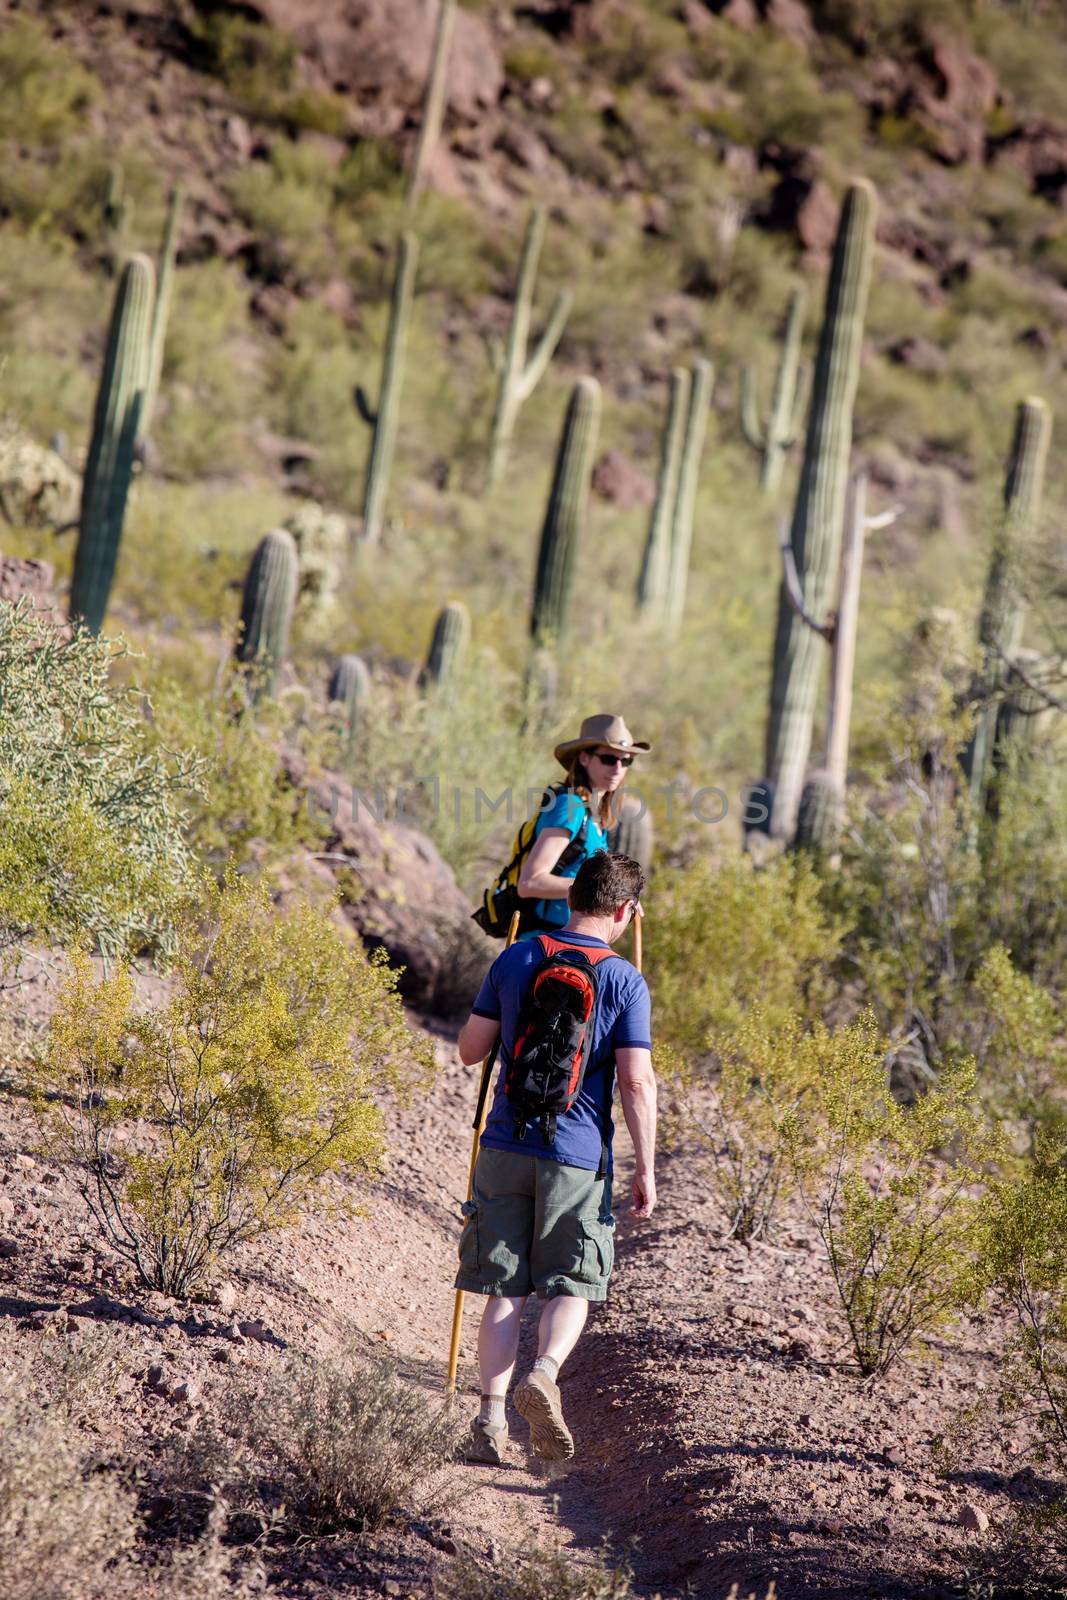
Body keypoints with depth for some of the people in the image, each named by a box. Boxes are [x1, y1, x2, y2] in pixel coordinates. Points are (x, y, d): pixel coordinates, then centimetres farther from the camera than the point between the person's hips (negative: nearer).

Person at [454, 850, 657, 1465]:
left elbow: (471, 1049, 6)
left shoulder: (515, 960, 3)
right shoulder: (625, 980, -6)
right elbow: (637, 1082, -10)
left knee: (505, 1292, 7)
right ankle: (545, 1373, -16)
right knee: (571, 1286, 10)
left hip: (506, 1147, 3)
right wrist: (646, 1169, -4)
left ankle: (492, 1417, 0)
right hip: (577, 1159, -2)